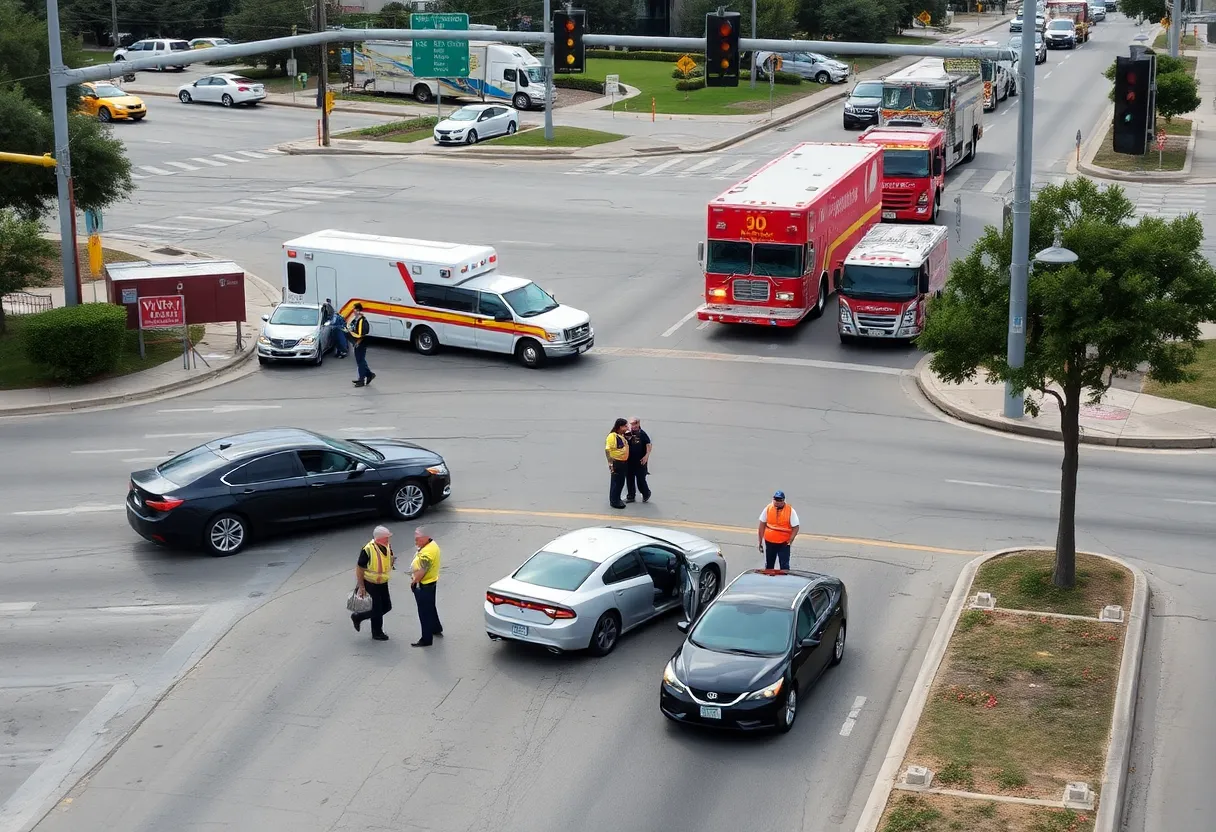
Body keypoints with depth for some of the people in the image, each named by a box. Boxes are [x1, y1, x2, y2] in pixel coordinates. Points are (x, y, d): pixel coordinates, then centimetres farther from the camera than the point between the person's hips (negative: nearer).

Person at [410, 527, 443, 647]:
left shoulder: (426, 553, -31)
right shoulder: (432, 544, 2)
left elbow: (421, 572, -28)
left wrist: (413, 581, -10)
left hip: (423, 586, -10)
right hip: (431, 582, 10)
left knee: (425, 612, 1)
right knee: (430, 608, 27)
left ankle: (426, 640, 9)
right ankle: (436, 629, 45)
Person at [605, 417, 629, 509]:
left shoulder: (623, 436, 7)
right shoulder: (612, 436, -19)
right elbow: (608, 450, -22)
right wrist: (610, 463, -25)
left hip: (624, 462, 9)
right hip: (616, 463, -9)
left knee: (621, 482, 18)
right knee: (615, 483, 0)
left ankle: (617, 499, 31)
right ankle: (614, 501, 9)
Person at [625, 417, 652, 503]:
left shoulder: (642, 434, -6)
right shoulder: (627, 434, 1)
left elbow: (649, 445, -6)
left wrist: (646, 456, -15)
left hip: (640, 461, -3)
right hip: (629, 461, 3)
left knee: (641, 480, 0)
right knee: (629, 480, 10)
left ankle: (646, 494, 22)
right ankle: (631, 496, 23)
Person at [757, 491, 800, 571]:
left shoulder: (790, 510, -11)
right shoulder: (768, 509, -4)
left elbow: (795, 527, -6)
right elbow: (762, 524, 4)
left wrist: (790, 541, -13)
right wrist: (761, 540, 5)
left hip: (784, 543, -3)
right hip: (769, 542, 3)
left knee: (784, 566, -5)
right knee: (769, 565, 16)